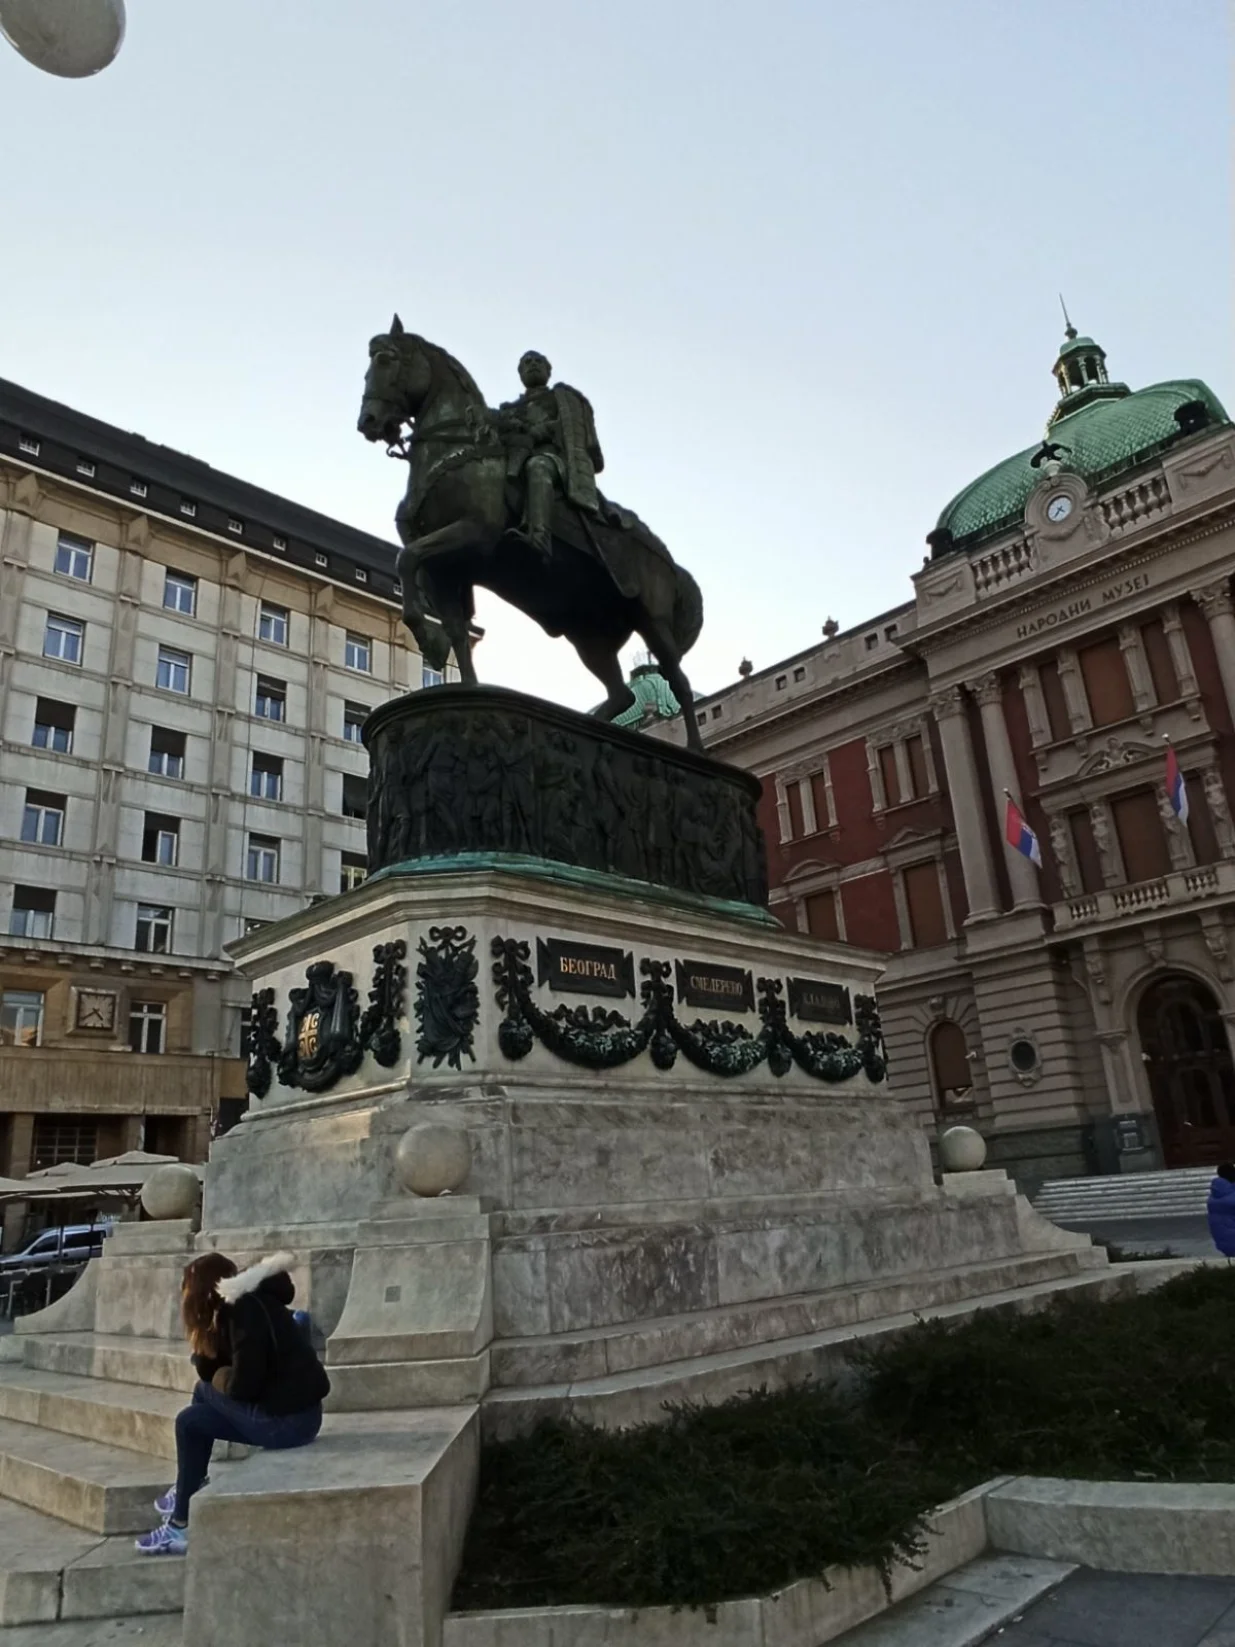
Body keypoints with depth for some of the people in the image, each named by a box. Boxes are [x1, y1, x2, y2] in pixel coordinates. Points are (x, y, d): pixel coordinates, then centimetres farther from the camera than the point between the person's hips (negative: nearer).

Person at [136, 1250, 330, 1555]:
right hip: (290, 1408, 8)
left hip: (287, 1418, -8)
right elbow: (208, 1371, 10)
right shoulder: (242, 1305, 10)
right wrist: (207, 1336, -3)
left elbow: (241, 1384, -18)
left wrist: (218, 1377, 1)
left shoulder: (246, 1310, -16)